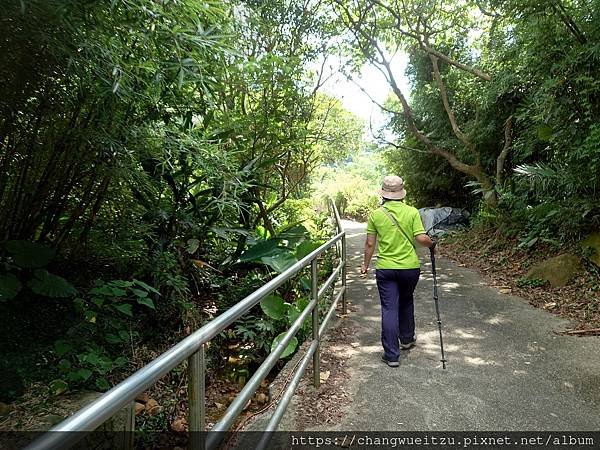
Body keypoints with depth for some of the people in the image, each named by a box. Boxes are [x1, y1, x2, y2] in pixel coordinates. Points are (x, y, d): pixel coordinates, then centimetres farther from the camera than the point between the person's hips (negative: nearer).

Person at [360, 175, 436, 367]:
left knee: (389, 310, 2)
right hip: (410, 267, 1)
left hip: (385, 268, -1)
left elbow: (370, 244, -1)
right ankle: (407, 339, 41)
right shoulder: (412, 212, -6)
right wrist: (432, 243, 11)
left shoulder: (376, 214, -4)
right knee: (406, 302, 25)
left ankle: (391, 355, 5)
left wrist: (365, 264, 13)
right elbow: (421, 238, -11)